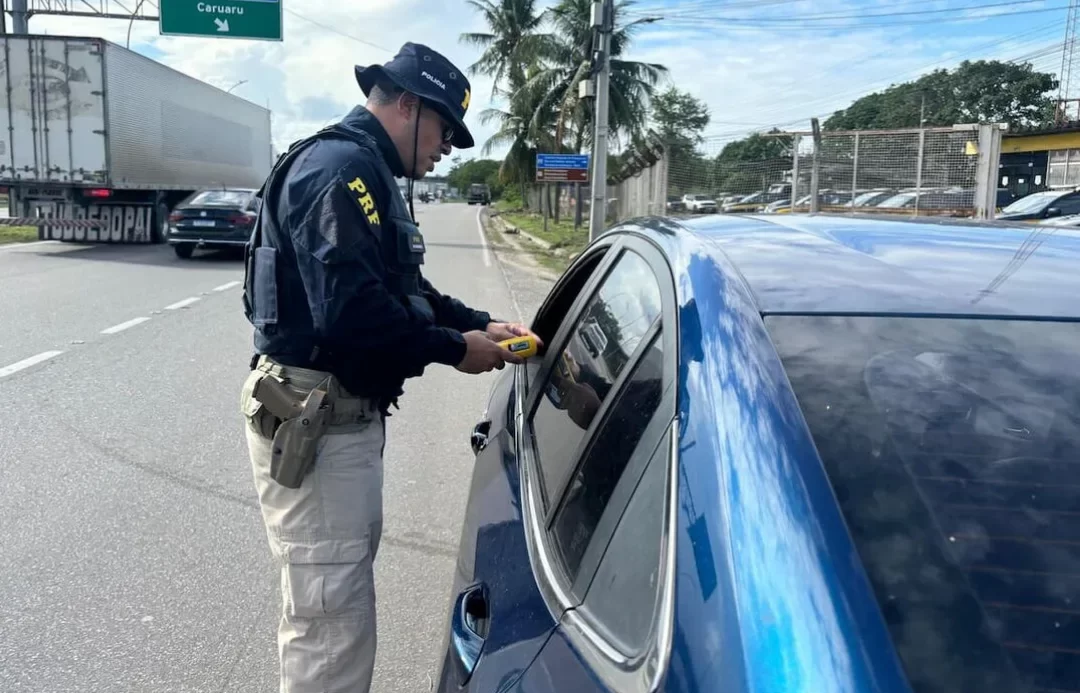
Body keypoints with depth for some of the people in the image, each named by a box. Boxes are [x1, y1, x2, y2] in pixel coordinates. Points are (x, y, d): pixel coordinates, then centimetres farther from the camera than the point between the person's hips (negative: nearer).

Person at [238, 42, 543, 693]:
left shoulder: (366, 173, 17)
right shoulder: (340, 167, -18)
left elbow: (404, 290, 20)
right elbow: (351, 310, -29)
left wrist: (482, 323, 6)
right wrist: (454, 348, -17)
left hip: (346, 411, 11)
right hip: (314, 416, -11)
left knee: (342, 598, 23)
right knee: (332, 614, -2)